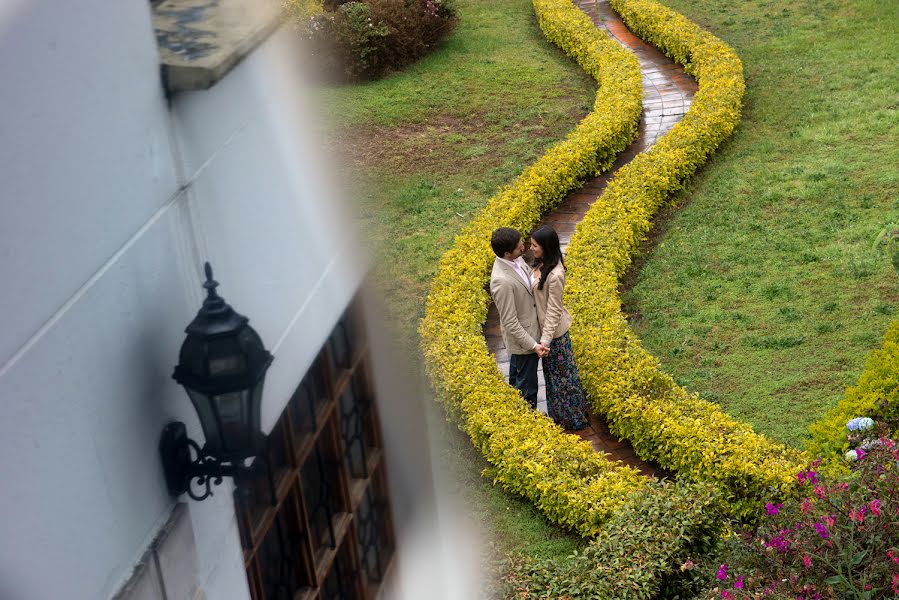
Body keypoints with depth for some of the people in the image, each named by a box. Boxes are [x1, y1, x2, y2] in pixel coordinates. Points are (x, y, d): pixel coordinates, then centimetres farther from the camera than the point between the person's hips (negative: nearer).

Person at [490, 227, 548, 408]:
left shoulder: (516, 259, -9)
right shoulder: (502, 281, -35)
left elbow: (532, 275, 14)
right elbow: (510, 322, -28)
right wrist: (533, 345, -26)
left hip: (526, 331, 10)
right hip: (522, 339, -10)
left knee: (516, 378, 29)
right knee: (527, 387, 10)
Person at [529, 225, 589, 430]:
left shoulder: (554, 275, -31)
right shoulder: (542, 263, -4)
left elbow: (554, 310, -26)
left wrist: (545, 340, -22)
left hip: (554, 329, -9)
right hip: (543, 324, 9)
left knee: (561, 373, 10)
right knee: (551, 371, 24)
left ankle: (571, 418, 29)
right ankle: (558, 412, 42)